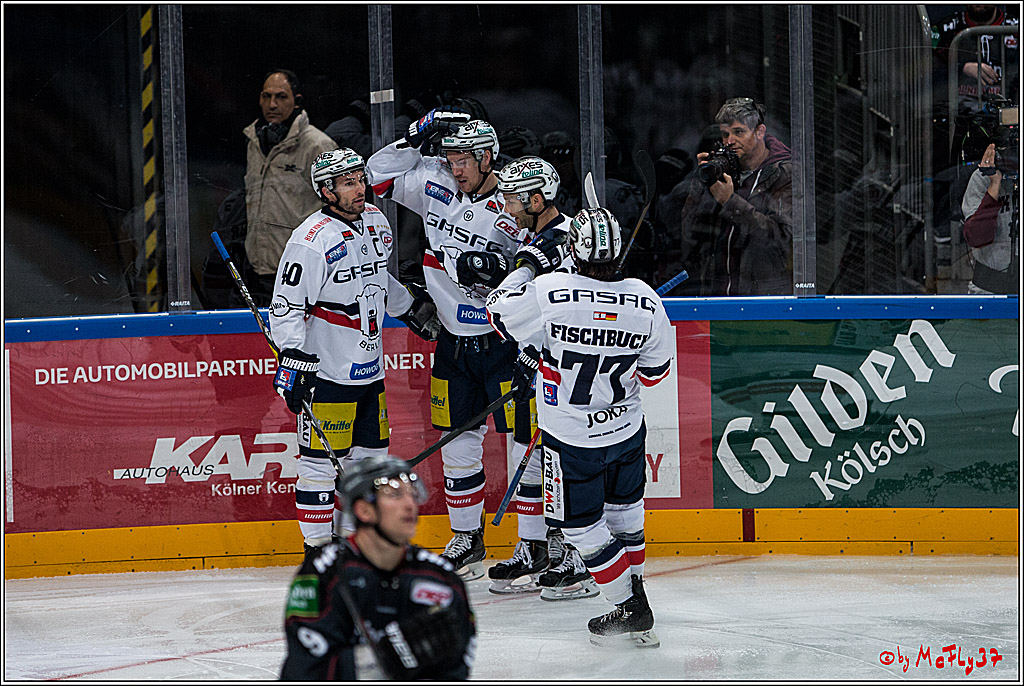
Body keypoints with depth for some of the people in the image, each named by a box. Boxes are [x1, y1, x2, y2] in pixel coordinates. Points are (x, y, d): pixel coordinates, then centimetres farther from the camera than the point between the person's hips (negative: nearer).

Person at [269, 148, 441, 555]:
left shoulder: (375, 222, 8)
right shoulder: (312, 240, -17)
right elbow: (286, 306, -17)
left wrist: (412, 309, 29)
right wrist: (291, 361, -23)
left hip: (369, 368, 8)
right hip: (326, 371, -8)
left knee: (370, 455, 13)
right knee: (321, 459, -5)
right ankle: (318, 549, 2)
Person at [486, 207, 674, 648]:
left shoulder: (549, 293, -24)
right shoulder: (645, 301, -12)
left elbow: (499, 316, -5)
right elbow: (654, 371, 1)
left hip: (573, 438, -4)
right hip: (627, 429, 4)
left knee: (583, 525, 10)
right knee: (624, 510, 24)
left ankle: (631, 610, 10)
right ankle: (634, 589, 36)